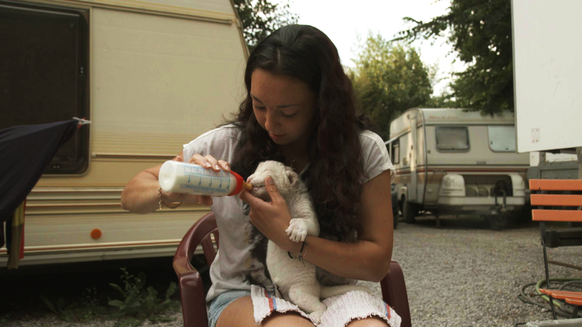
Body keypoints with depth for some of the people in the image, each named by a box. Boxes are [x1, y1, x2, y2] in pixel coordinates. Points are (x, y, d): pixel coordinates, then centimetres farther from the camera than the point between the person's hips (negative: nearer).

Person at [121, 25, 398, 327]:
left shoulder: (365, 152, -6)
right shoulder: (227, 143, -3)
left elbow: (377, 262, -7)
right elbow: (131, 195, 5)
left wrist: (291, 239, -20)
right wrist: (171, 192, -19)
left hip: (328, 294, 1)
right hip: (244, 294, 0)